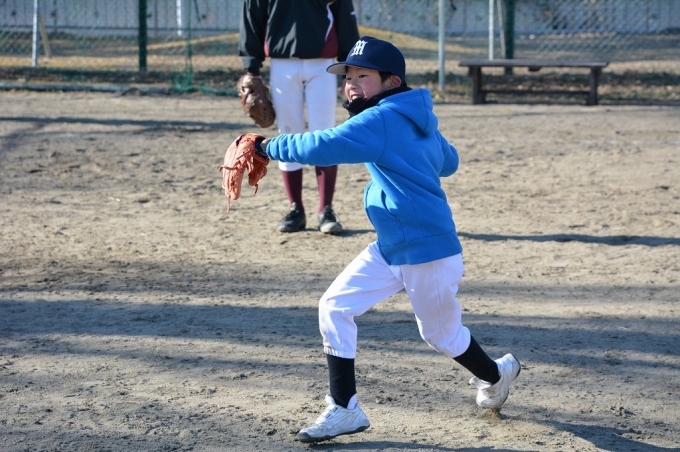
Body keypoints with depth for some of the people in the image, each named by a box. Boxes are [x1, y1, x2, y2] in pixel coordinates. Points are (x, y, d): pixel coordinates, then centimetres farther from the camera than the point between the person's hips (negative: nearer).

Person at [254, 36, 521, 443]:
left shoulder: (381, 120, -20)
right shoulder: (418, 120, 7)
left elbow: (322, 147, -29)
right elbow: (448, 162, 22)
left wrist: (270, 146, -18)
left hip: (429, 253, -9)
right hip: (390, 249, 9)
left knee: (441, 334, 12)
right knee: (335, 306, -2)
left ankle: (496, 374, 43)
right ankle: (345, 410, 3)